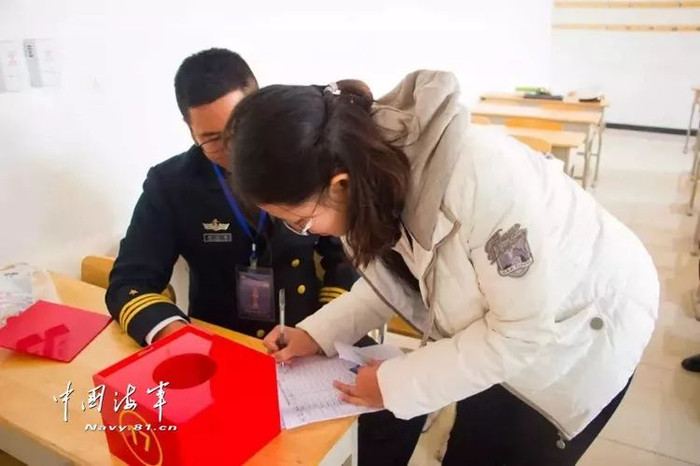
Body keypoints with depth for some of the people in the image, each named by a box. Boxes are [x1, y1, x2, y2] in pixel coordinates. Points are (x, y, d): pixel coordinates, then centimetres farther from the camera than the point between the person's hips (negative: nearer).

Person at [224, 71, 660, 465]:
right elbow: (397, 275, -1)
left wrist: (396, 383, -24)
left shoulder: (481, 174, -42)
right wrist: (317, 333, -11)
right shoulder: (371, 160, -18)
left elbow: (524, 328, -30)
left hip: (584, 330, -6)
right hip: (496, 327, 6)